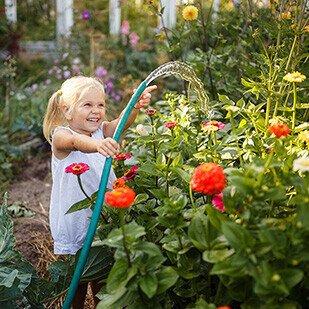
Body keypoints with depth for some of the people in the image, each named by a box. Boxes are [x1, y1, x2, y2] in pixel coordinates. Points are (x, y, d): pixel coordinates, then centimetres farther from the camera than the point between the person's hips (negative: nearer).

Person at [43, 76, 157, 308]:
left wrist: (137, 105, -43)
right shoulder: (61, 136, -15)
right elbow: (76, 141, -40)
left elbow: (122, 123, -21)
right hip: (74, 218, -4)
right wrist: (97, 145, -62)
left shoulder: (101, 132, 0)